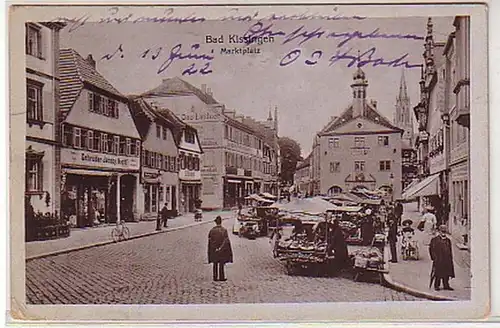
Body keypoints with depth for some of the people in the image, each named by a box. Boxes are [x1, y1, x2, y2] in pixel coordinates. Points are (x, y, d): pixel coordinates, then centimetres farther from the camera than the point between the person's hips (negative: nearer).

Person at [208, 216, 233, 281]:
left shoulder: (212, 230, -2)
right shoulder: (224, 230, -10)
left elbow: (210, 240, -1)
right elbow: (226, 240, -15)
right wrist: (220, 248, -12)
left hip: (213, 249, 3)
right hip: (222, 250, -3)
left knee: (215, 264, 11)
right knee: (221, 263, 4)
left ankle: (215, 277, 14)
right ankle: (221, 277, 6)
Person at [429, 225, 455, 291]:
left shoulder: (448, 240, 16)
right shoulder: (435, 240, -1)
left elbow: (450, 250, 21)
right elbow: (431, 249, -3)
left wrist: (451, 258, 14)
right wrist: (434, 257, -10)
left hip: (447, 260, 5)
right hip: (438, 260, -5)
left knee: (447, 273, 5)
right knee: (438, 273, -3)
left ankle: (446, 285, 14)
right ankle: (436, 285, 6)